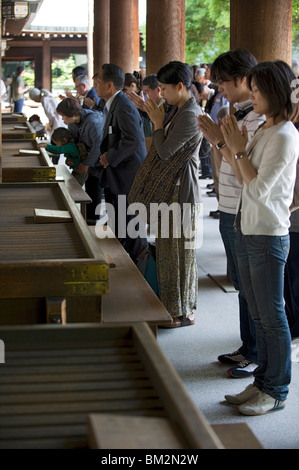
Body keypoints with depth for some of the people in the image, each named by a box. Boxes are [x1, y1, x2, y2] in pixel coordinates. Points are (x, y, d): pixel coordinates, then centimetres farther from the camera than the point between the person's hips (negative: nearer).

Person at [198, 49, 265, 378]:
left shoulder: (258, 117, -17)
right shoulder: (235, 112, 12)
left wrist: (220, 140, -19)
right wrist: (215, 139, 2)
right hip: (229, 212, 9)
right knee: (241, 284, 18)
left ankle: (258, 356, 12)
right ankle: (247, 348, 30)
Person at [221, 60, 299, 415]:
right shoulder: (264, 130, 11)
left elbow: (258, 188, -20)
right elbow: (243, 177, 13)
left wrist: (239, 149, -13)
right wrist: (228, 145, 3)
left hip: (268, 236, -9)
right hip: (247, 231, 9)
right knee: (258, 315, 16)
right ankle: (262, 382, 27)